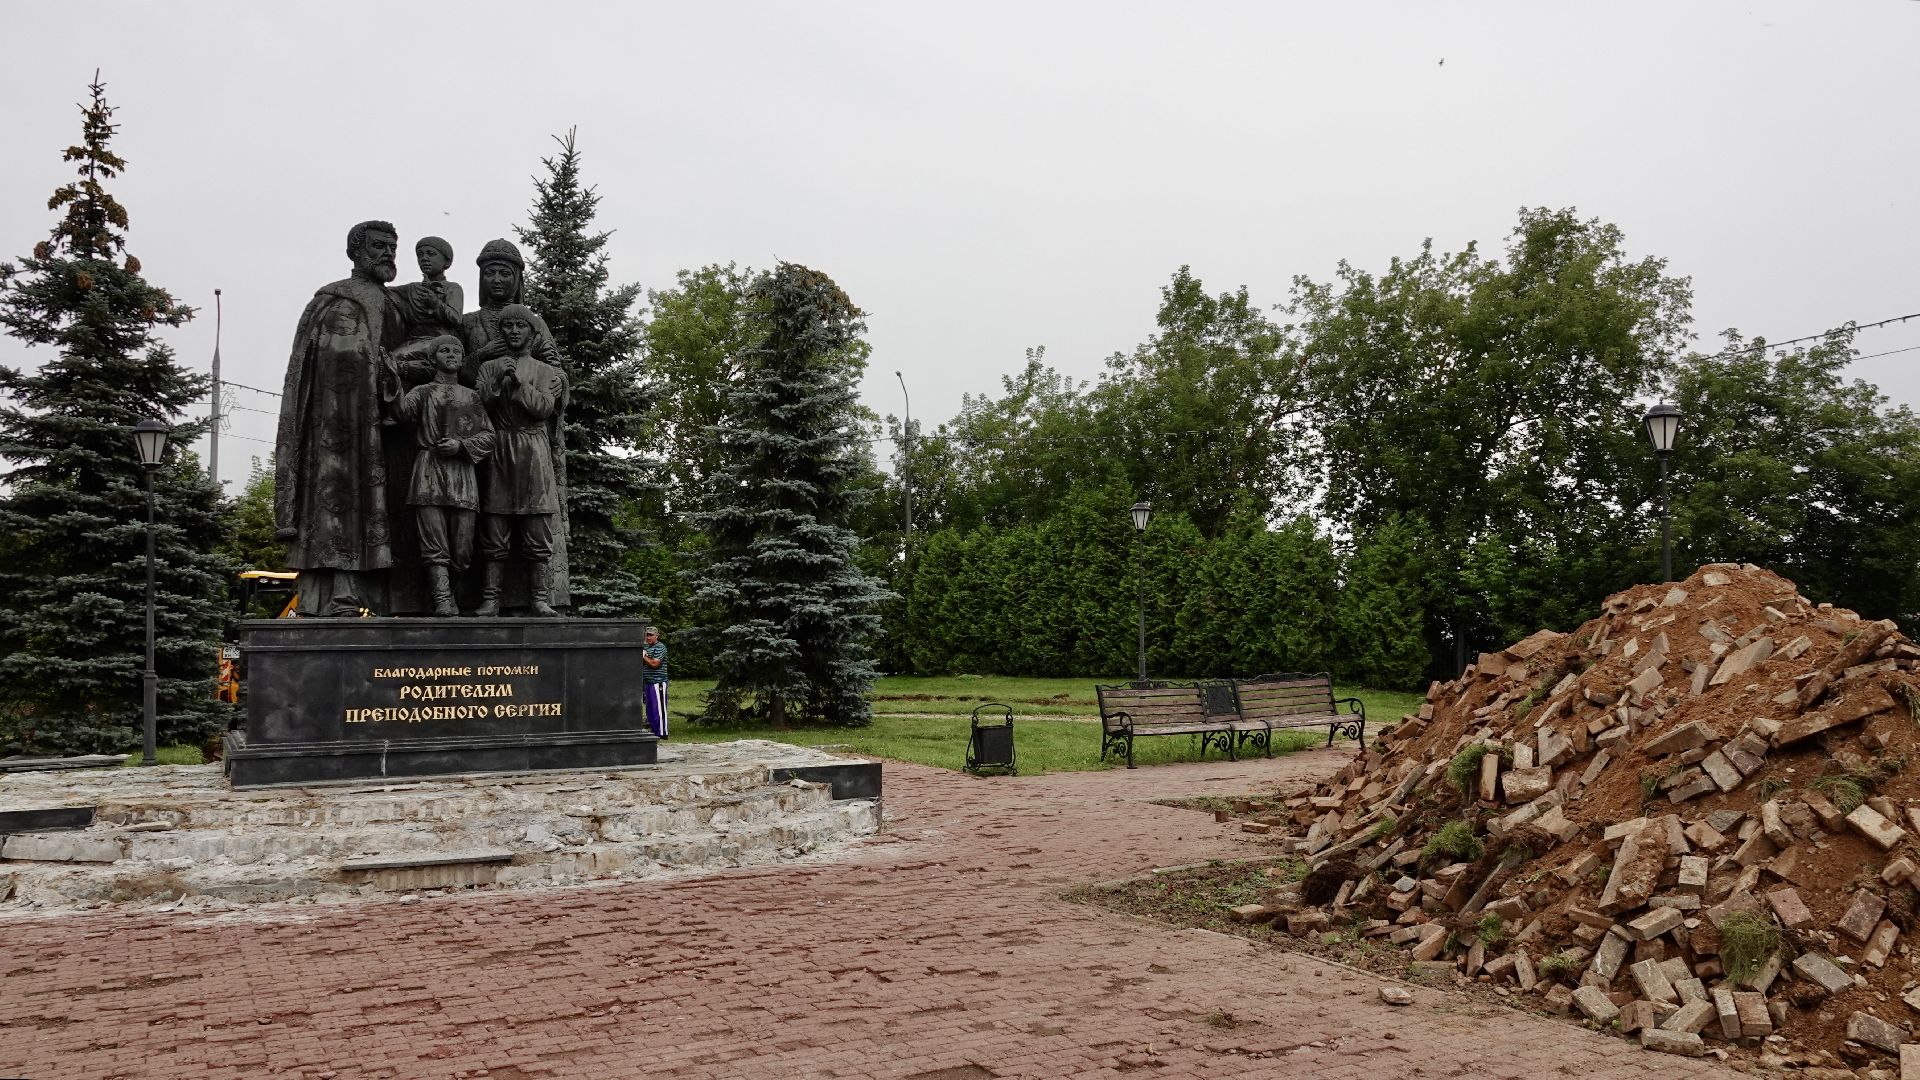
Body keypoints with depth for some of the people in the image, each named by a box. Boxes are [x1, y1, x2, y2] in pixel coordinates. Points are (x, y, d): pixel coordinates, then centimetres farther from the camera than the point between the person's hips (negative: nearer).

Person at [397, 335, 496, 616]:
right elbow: (401, 409, -5)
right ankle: (442, 602, -14)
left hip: (462, 472, 2)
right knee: (435, 545, -10)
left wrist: (461, 445, -5)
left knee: (462, 547, -1)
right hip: (428, 470, -2)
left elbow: (488, 436, 12)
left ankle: (445, 592, 18)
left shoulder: (472, 397, 21)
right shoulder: (422, 392, 16)